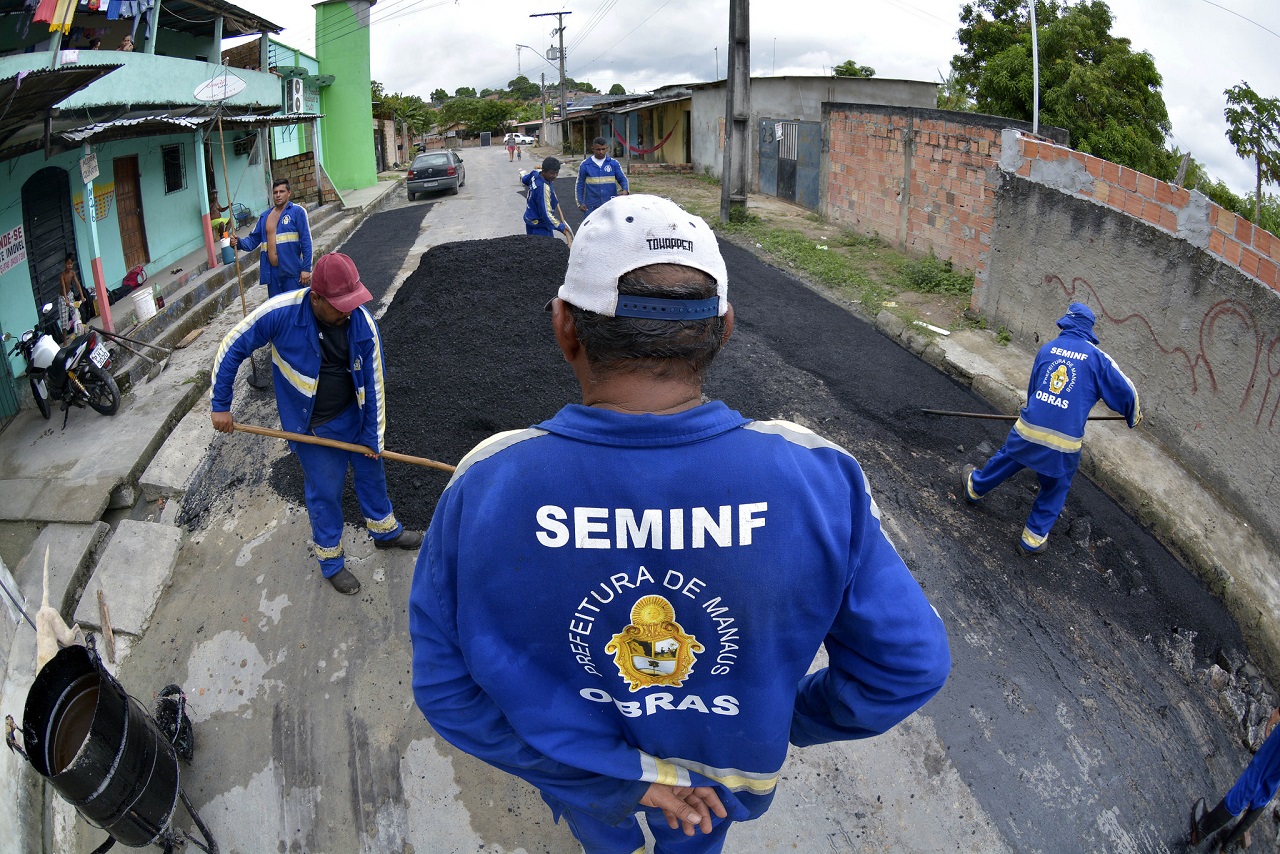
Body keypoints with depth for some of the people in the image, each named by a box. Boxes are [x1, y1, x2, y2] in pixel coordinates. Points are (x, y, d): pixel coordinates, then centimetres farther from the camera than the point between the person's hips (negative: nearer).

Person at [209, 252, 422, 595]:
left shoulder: (362, 322, -19)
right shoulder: (281, 312, -27)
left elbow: (373, 382, -9)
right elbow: (231, 348, -13)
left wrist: (373, 436, -2)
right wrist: (221, 406, -9)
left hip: (355, 416, 3)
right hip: (313, 427, -3)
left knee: (372, 471, 21)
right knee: (325, 492, 9)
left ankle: (385, 530, 48)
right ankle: (330, 560, 32)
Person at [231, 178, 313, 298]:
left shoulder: (297, 212, -4)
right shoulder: (265, 216, 15)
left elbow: (306, 242, -9)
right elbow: (253, 239, 17)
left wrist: (306, 268, -14)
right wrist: (239, 242, -5)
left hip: (292, 272, -6)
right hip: (272, 273, 6)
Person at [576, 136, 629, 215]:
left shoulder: (614, 163, 2)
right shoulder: (585, 165, 1)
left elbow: (622, 178, 3)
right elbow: (580, 185, 6)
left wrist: (625, 190, -19)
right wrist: (580, 203, 0)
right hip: (592, 206, -1)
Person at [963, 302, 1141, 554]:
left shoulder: (1047, 349, 8)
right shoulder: (1097, 357, -2)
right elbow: (1125, 391, 2)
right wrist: (1134, 416, 23)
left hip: (1028, 430, 2)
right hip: (1065, 442, -2)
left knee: (1005, 459, 29)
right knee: (1055, 489, 19)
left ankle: (975, 487, 51)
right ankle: (1033, 538, 23)